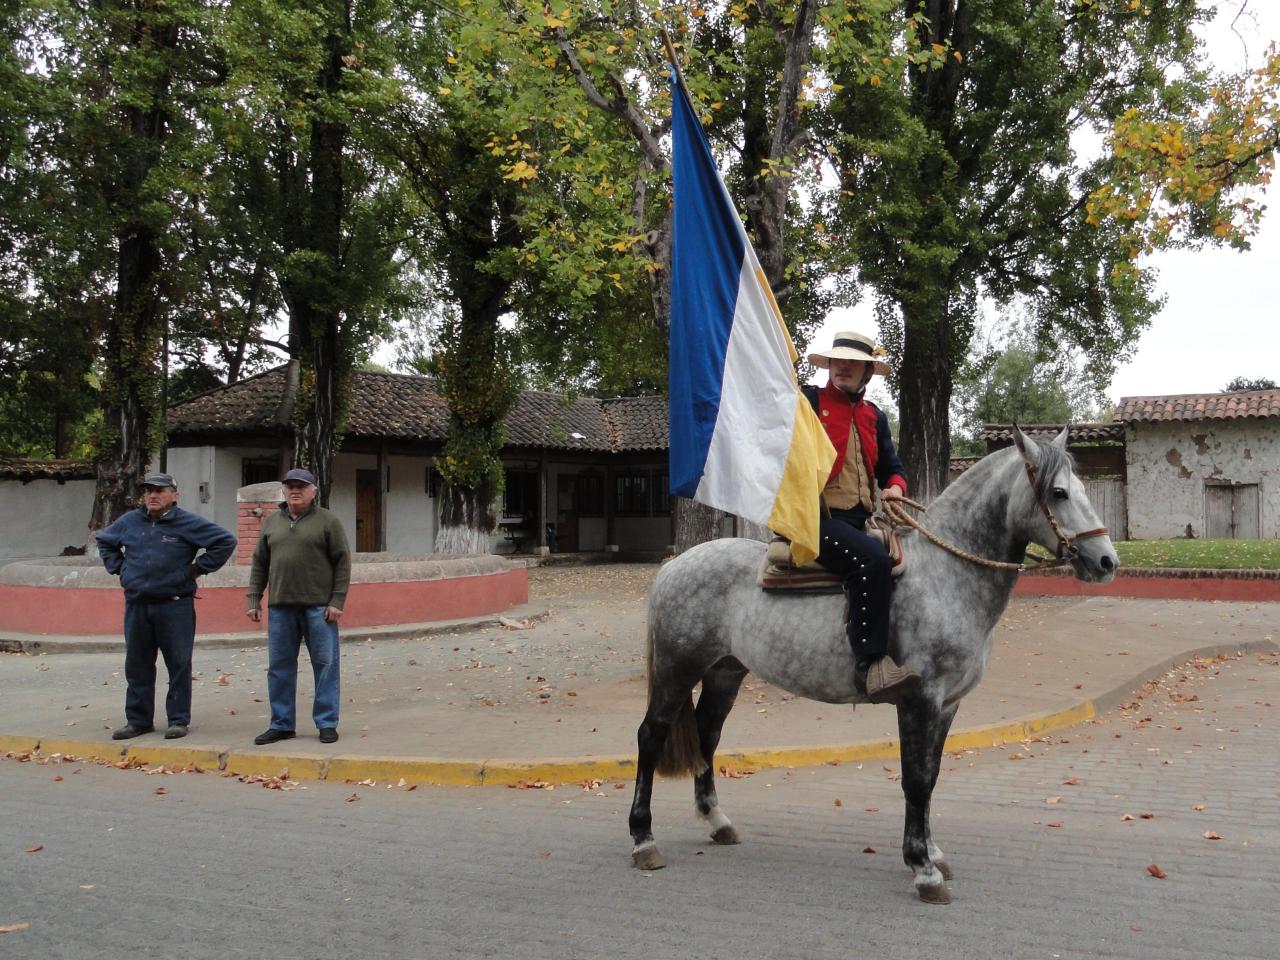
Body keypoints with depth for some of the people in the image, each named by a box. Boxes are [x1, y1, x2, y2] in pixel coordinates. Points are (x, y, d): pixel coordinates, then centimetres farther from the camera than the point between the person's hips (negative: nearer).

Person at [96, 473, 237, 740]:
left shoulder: (188, 522, -4)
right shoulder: (129, 522, 9)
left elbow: (225, 541, -5)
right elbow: (104, 542, 27)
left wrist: (198, 568, -6)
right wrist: (118, 567, 13)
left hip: (175, 605, -4)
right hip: (136, 605, 4)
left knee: (179, 665, 0)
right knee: (137, 666, 10)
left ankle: (178, 720, 8)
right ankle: (138, 720, 20)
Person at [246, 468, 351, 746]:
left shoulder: (327, 521, 1)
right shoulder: (271, 523, 14)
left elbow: (342, 562, -2)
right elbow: (259, 564, 17)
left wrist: (337, 601, -9)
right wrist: (253, 600, 9)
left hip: (318, 606, -4)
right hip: (280, 607, 4)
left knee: (325, 665, 0)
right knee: (279, 667, 8)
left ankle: (327, 723, 9)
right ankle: (281, 725, 18)